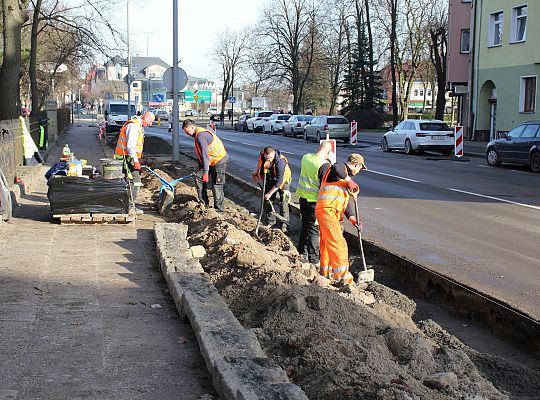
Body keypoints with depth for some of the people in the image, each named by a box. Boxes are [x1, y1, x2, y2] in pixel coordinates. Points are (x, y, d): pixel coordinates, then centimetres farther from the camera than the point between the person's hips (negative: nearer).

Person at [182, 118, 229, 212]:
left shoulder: (201, 136, -22)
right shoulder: (197, 135, 10)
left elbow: (205, 155, -27)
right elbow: (200, 154, 19)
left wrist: (205, 172, -27)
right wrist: (200, 169, 23)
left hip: (219, 161, -10)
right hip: (211, 161, 10)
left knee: (216, 187, -7)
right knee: (198, 178, 4)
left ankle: (219, 210, 3)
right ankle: (204, 203, 9)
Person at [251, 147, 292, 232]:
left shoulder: (280, 162, -38)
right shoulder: (262, 156, -20)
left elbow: (279, 181, -35)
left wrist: (270, 193, -32)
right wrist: (256, 172, 13)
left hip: (283, 180, -6)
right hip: (270, 180, 6)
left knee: (283, 202, -13)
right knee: (267, 201, 5)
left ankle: (284, 225, -5)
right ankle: (270, 221, 20)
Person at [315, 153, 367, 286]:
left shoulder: (346, 176, 25)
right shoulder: (341, 167, -1)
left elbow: (348, 200, 16)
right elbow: (335, 168, -30)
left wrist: (352, 218, 2)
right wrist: (348, 180, -22)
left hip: (333, 213, 10)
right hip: (326, 210, -10)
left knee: (327, 243, 21)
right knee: (338, 244, -13)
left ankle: (326, 272, 35)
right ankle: (343, 278, -14)